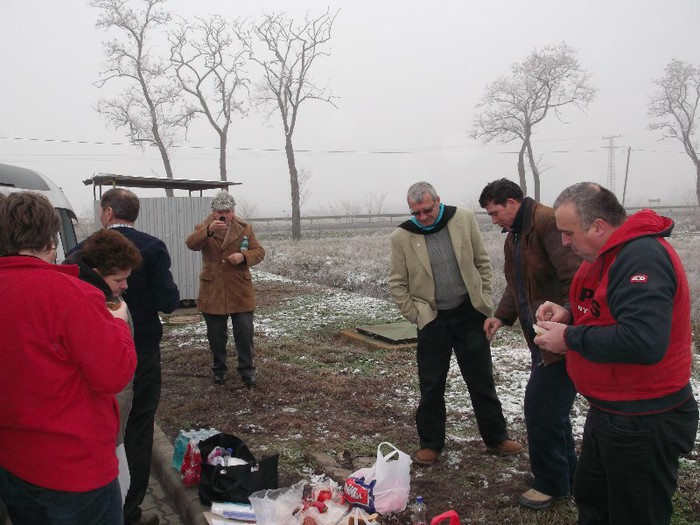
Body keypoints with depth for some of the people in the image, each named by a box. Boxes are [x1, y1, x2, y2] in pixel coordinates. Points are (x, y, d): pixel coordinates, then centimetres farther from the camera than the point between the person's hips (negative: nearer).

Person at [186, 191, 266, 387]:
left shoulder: (245, 228, 3)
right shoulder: (204, 228, -1)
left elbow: (259, 251, 2)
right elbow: (191, 244, -21)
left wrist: (244, 256, -19)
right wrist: (209, 230, -39)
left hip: (240, 292, 0)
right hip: (212, 293, 0)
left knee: (244, 333, 3)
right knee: (216, 335, 10)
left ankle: (247, 370, 17)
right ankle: (219, 369, 28)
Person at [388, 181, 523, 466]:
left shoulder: (464, 219, -4)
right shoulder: (401, 236, -8)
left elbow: (483, 262, 5)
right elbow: (397, 284, -2)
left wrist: (485, 300, 2)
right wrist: (416, 315, -5)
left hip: (470, 314, 1)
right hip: (432, 320, -1)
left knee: (482, 380, 12)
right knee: (431, 386, 9)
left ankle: (496, 437, 29)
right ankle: (430, 443, 26)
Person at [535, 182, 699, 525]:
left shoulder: (642, 256, -26)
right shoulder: (608, 255, 7)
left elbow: (643, 341, -37)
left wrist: (569, 338, -25)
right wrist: (567, 313, -1)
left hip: (644, 421, -10)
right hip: (610, 411, 10)